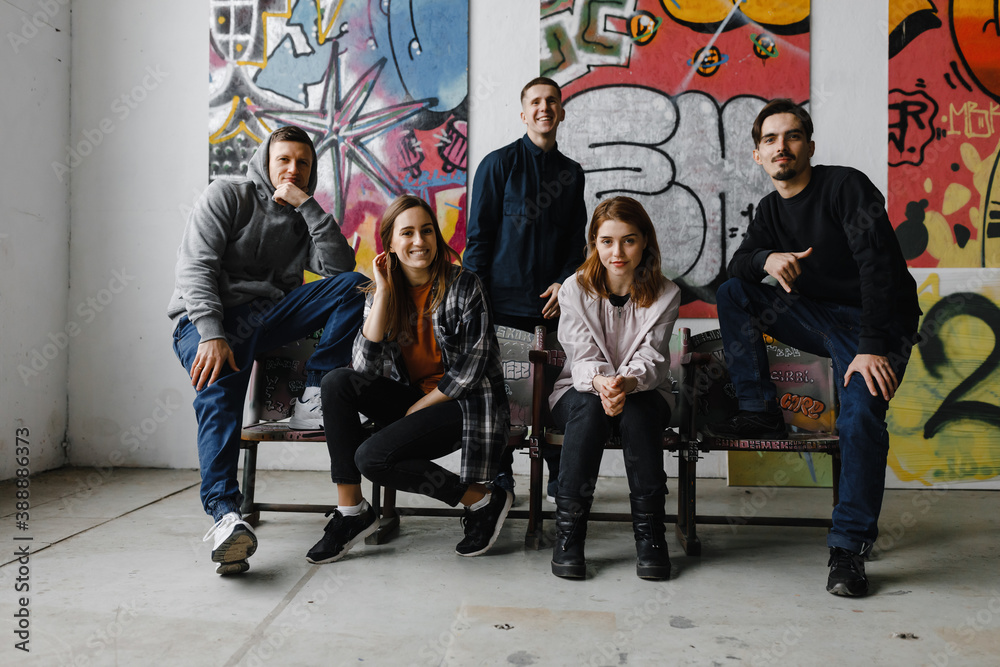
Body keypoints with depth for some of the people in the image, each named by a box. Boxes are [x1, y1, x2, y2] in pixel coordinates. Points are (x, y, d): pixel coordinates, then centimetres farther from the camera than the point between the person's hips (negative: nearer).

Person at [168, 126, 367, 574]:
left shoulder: (304, 221, 21)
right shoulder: (227, 196, 8)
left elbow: (340, 266, 0)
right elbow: (195, 267, -7)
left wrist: (307, 205, -5)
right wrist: (212, 334, -23)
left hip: (270, 316, 4)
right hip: (208, 317, -4)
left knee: (355, 285, -16)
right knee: (219, 393, -34)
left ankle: (314, 398, -20)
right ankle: (225, 515, -42)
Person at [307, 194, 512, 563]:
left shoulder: (464, 286, -10)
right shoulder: (381, 292, 1)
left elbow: (469, 371, -12)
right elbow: (365, 370, -13)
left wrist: (416, 409, -12)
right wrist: (383, 292, -15)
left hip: (465, 404, -5)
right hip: (413, 397, 5)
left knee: (372, 457, -23)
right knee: (337, 382, -17)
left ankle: (483, 501, -7)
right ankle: (350, 510, -11)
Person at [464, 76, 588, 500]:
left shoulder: (572, 173, 16)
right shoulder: (499, 164, 4)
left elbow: (576, 238, 17)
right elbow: (478, 234, 0)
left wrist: (565, 282, 0)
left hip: (554, 299, 3)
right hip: (505, 297, -3)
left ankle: (560, 473, 17)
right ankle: (500, 472, 14)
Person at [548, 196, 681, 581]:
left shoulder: (665, 295, -3)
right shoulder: (575, 290, -4)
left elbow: (650, 358, -13)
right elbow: (583, 356, -13)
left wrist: (627, 383, -37)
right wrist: (601, 382, -38)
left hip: (643, 392, 1)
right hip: (580, 390, 0)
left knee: (636, 411, -35)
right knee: (591, 408, -36)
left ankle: (649, 530, -24)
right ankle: (568, 529, -27)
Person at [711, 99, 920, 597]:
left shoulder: (846, 187, -13)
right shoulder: (772, 208, 8)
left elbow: (880, 266, -20)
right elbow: (739, 262, 6)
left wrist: (871, 348, -28)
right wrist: (768, 259, -19)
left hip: (879, 322, -6)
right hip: (818, 317, 6)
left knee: (861, 415, -29)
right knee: (732, 293, -9)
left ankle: (849, 547, -16)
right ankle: (760, 410, -5)